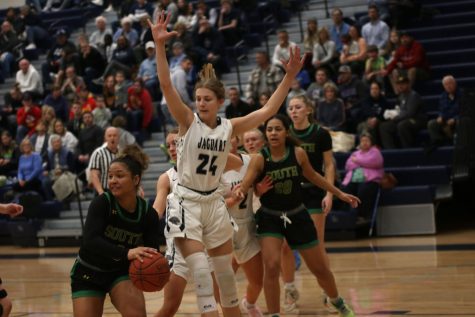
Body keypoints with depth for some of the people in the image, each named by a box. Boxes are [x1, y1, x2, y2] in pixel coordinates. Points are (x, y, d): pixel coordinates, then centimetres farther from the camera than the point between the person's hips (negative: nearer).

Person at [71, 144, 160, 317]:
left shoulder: (148, 213, -14)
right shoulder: (102, 203, -22)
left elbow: (151, 254, -16)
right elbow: (90, 241, -35)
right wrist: (126, 253, -49)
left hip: (121, 272, 1)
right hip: (89, 273, -1)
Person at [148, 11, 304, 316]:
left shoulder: (229, 127, 0)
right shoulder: (188, 121, -9)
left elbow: (268, 111, -1)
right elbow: (167, 86, -20)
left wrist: (289, 77, -7)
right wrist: (160, 46, -31)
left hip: (213, 202, 4)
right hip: (186, 202, -4)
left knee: (226, 273, 11)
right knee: (202, 271, -14)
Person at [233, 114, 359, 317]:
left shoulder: (298, 153, -9)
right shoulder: (259, 159, -15)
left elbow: (312, 176, 8)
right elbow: (245, 184, -25)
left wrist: (339, 194, 15)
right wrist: (239, 191, -49)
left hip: (297, 215, 2)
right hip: (269, 217, -2)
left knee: (319, 269, 12)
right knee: (272, 266, -22)